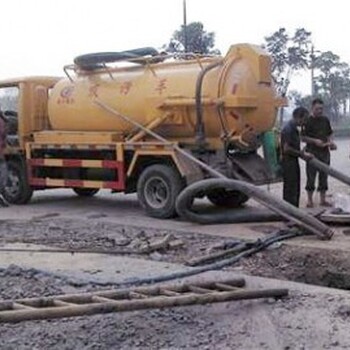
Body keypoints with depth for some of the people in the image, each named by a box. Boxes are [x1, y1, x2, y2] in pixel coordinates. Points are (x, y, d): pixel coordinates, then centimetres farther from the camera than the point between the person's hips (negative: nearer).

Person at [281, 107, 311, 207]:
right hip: (288, 162, -10)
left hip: (294, 162, 10)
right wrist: (302, 154, -16)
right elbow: (286, 149, -22)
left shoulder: (294, 129, 14)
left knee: (295, 191, 15)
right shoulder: (288, 129, -17)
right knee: (290, 191, -6)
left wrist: (302, 153, 11)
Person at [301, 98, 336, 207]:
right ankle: (310, 200, 9)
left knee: (324, 176, 9)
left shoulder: (325, 120, 11)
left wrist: (330, 142, 0)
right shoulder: (308, 121, -5)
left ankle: (322, 199, 18)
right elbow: (303, 137, -7)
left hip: (324, 152, 5)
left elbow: (329, 134, 20)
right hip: (312, 153, -5)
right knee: (311, 177, -1)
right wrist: (315, 141, -19)